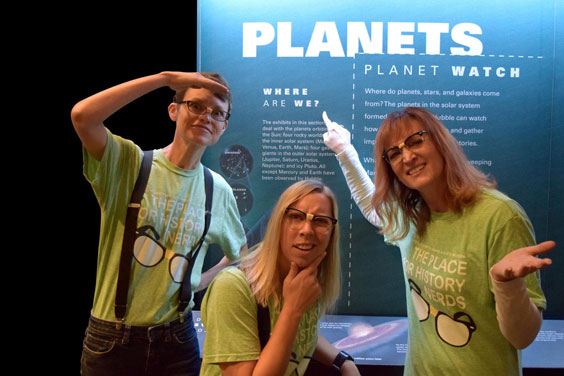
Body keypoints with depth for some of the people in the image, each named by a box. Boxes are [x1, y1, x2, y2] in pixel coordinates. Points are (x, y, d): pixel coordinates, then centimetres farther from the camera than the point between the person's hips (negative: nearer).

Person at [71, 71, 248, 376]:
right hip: (111, 340, -2)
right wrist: (165, 77, -23)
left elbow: (240, 254, 17)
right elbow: (81, 115, -27)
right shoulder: (128, 163, -8)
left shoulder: (218, 190, 1)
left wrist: (201, 281, 2)